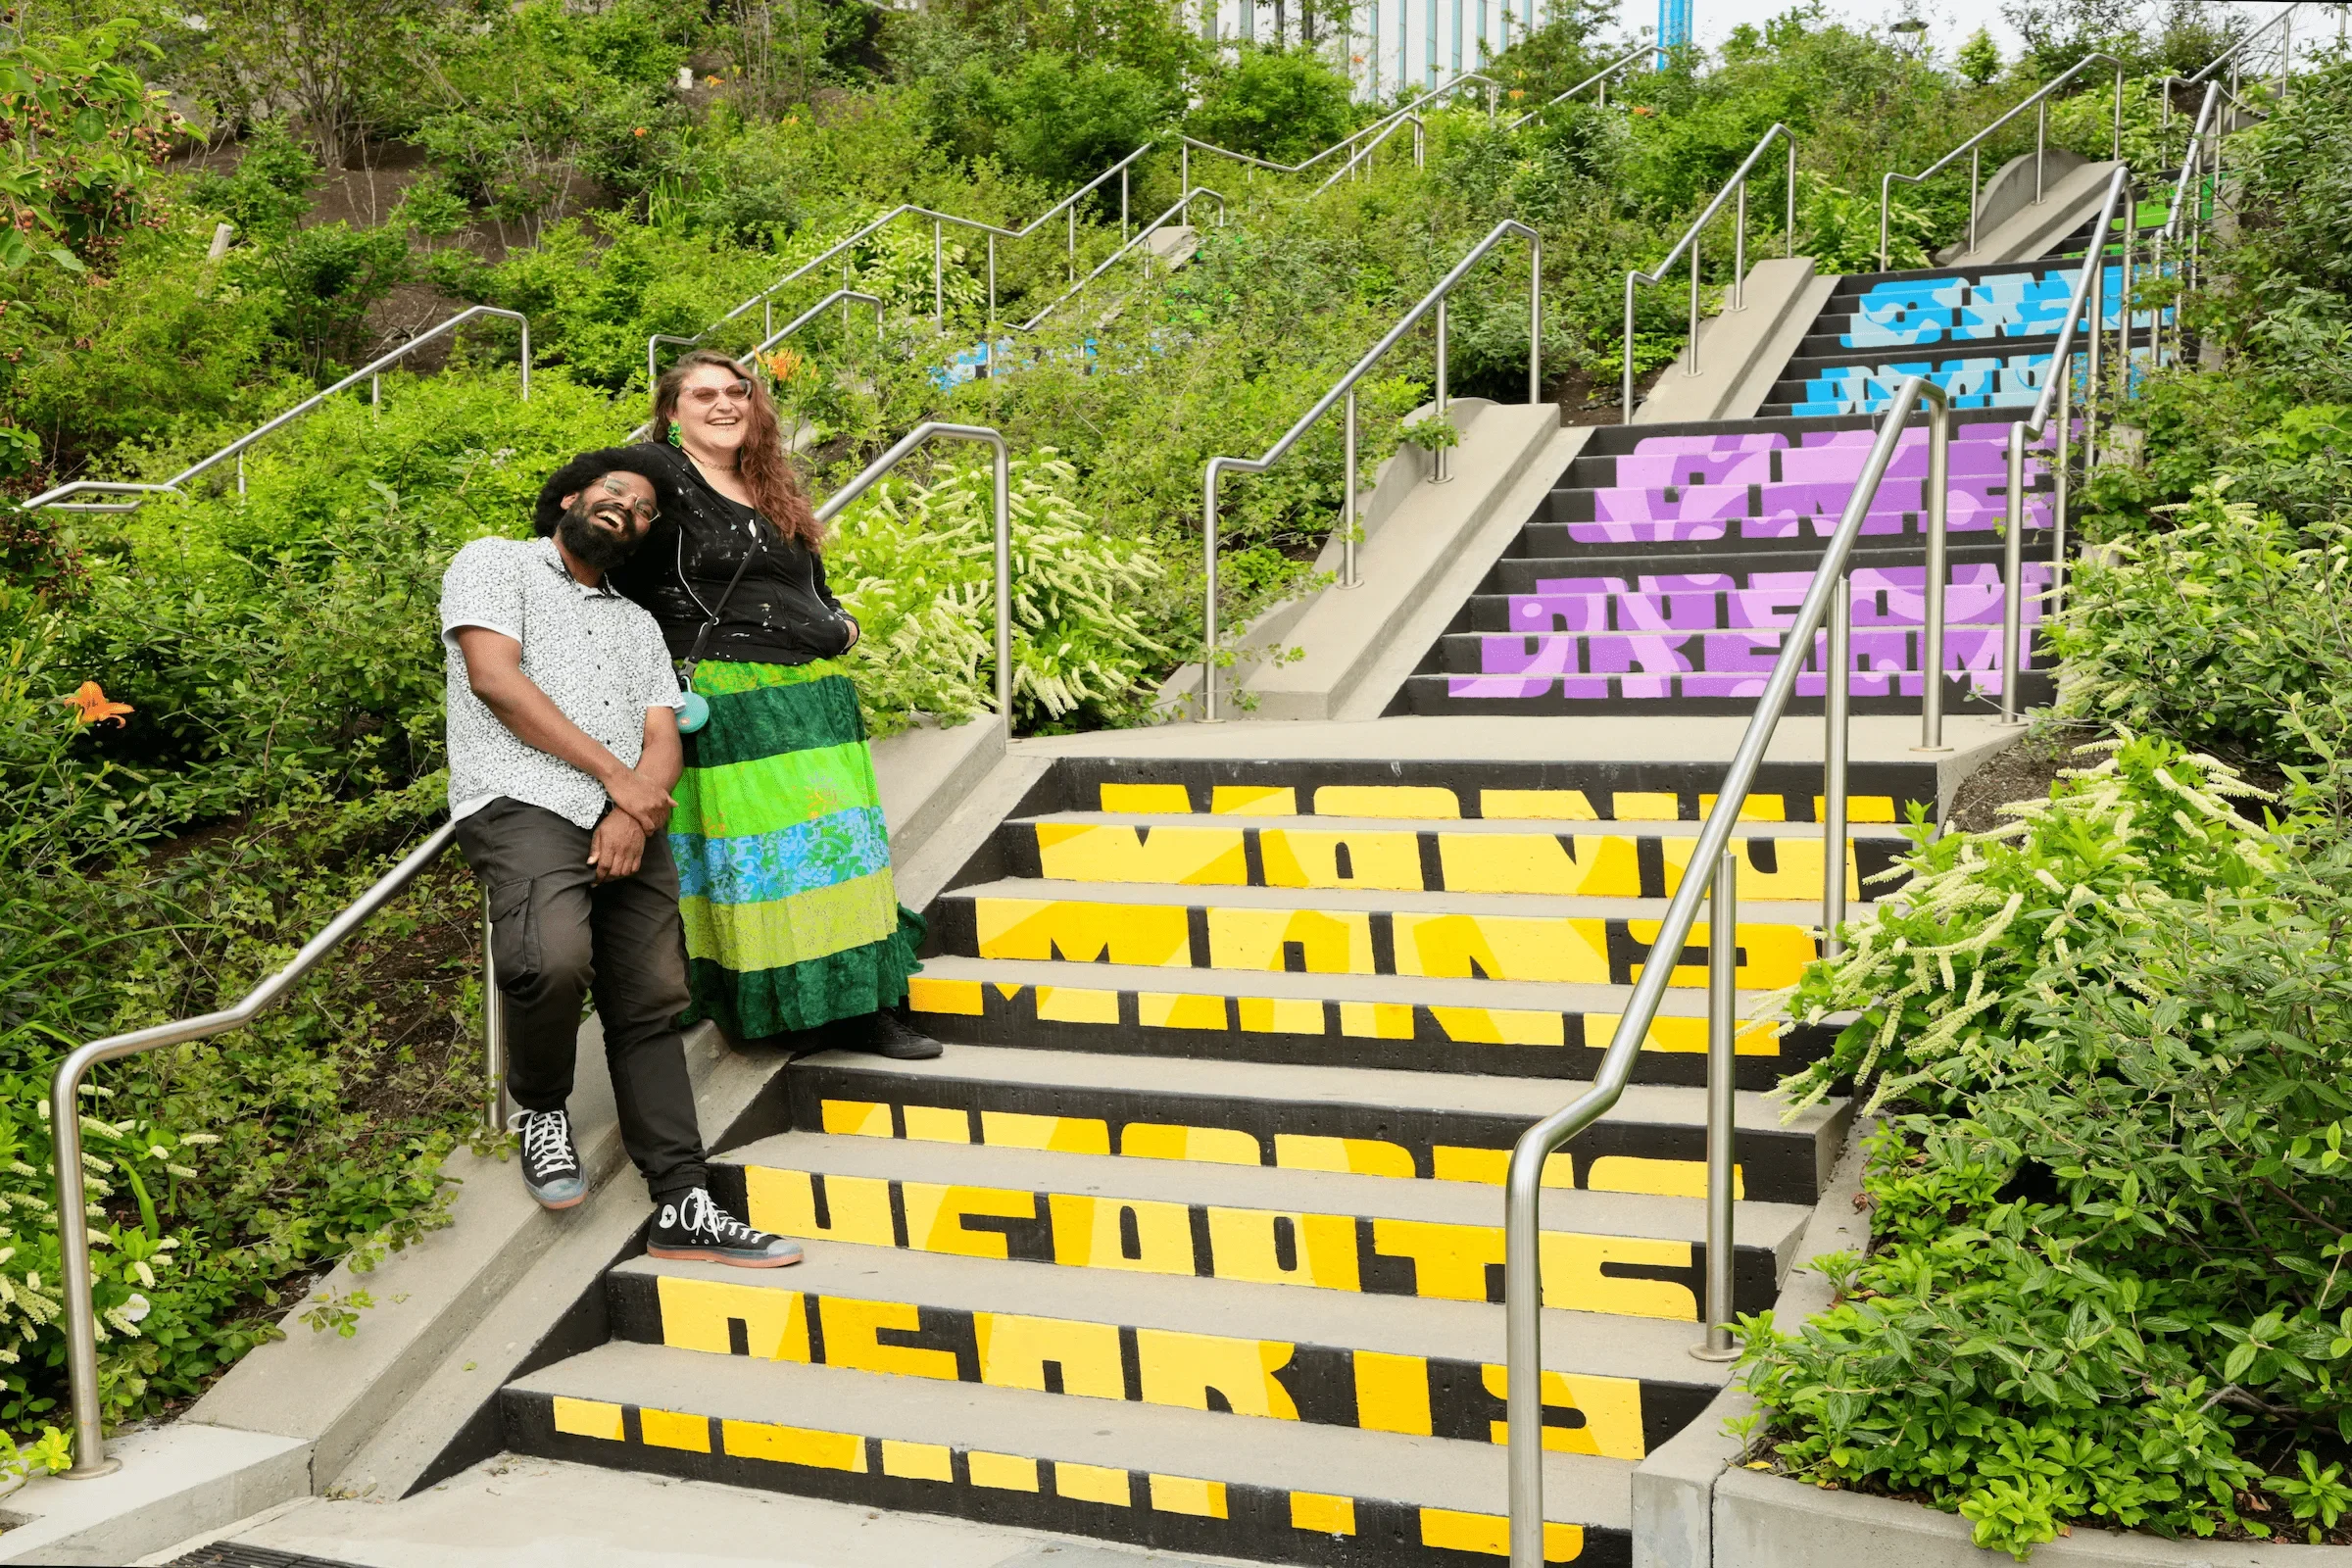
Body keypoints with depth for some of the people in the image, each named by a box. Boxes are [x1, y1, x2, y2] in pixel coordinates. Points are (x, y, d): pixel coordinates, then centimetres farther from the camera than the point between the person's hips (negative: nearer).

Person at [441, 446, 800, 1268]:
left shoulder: (638, 624, 30)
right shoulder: (494, 563, 13)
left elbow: (664, 739, 16)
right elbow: (494, 677, -4)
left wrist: (634, 812, -8)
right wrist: (613, 774, -8)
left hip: (630, 821, 6)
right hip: (526, 803, -6)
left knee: (651, 1007, -2)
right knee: (553, 961, -31)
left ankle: (682, 1210, -2)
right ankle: (540, 1111, -2)